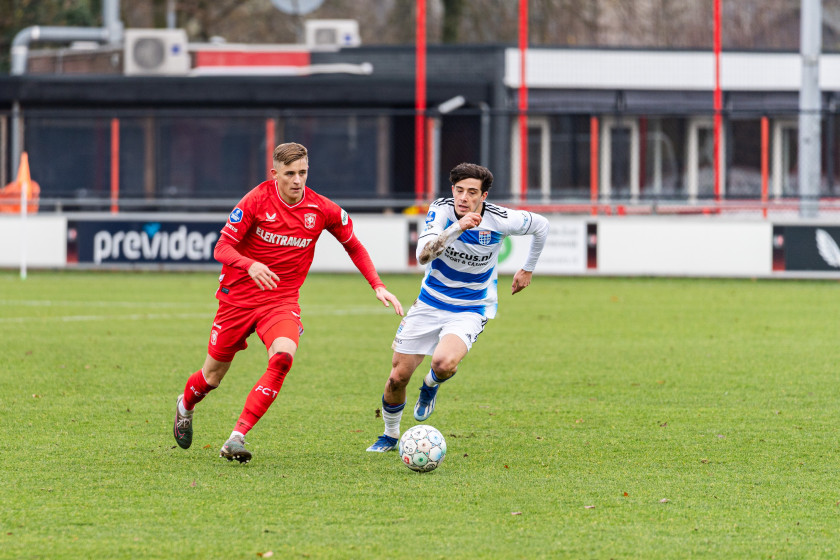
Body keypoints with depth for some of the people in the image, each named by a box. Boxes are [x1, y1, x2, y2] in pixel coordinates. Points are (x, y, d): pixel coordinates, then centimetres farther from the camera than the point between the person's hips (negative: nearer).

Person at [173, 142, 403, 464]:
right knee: (213, 375, 8)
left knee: (283, 357, -30)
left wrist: (378, 286, 0)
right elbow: (222, 248, -14)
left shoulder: (322, 210, -6)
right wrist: (250, 265, -35)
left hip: (283, 301, 1)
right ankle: (185, 406, 47)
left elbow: (354, 246, 11)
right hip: (238, 297, -1)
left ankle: (237, 438, -26)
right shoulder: (256, 201, -13)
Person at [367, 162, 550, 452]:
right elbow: (423, 254, -32)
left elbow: (541, 225, 4)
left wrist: (528, 269, 13)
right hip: (429, 304, 2)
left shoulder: (500, 220, -17)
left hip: (470, 311, -2)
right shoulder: (441, 210, -17)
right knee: (397, 377, 3)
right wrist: (457, 228, -43)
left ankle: (431, 385, 8)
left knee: (444, 363, -32)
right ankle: (390, 435, 33)